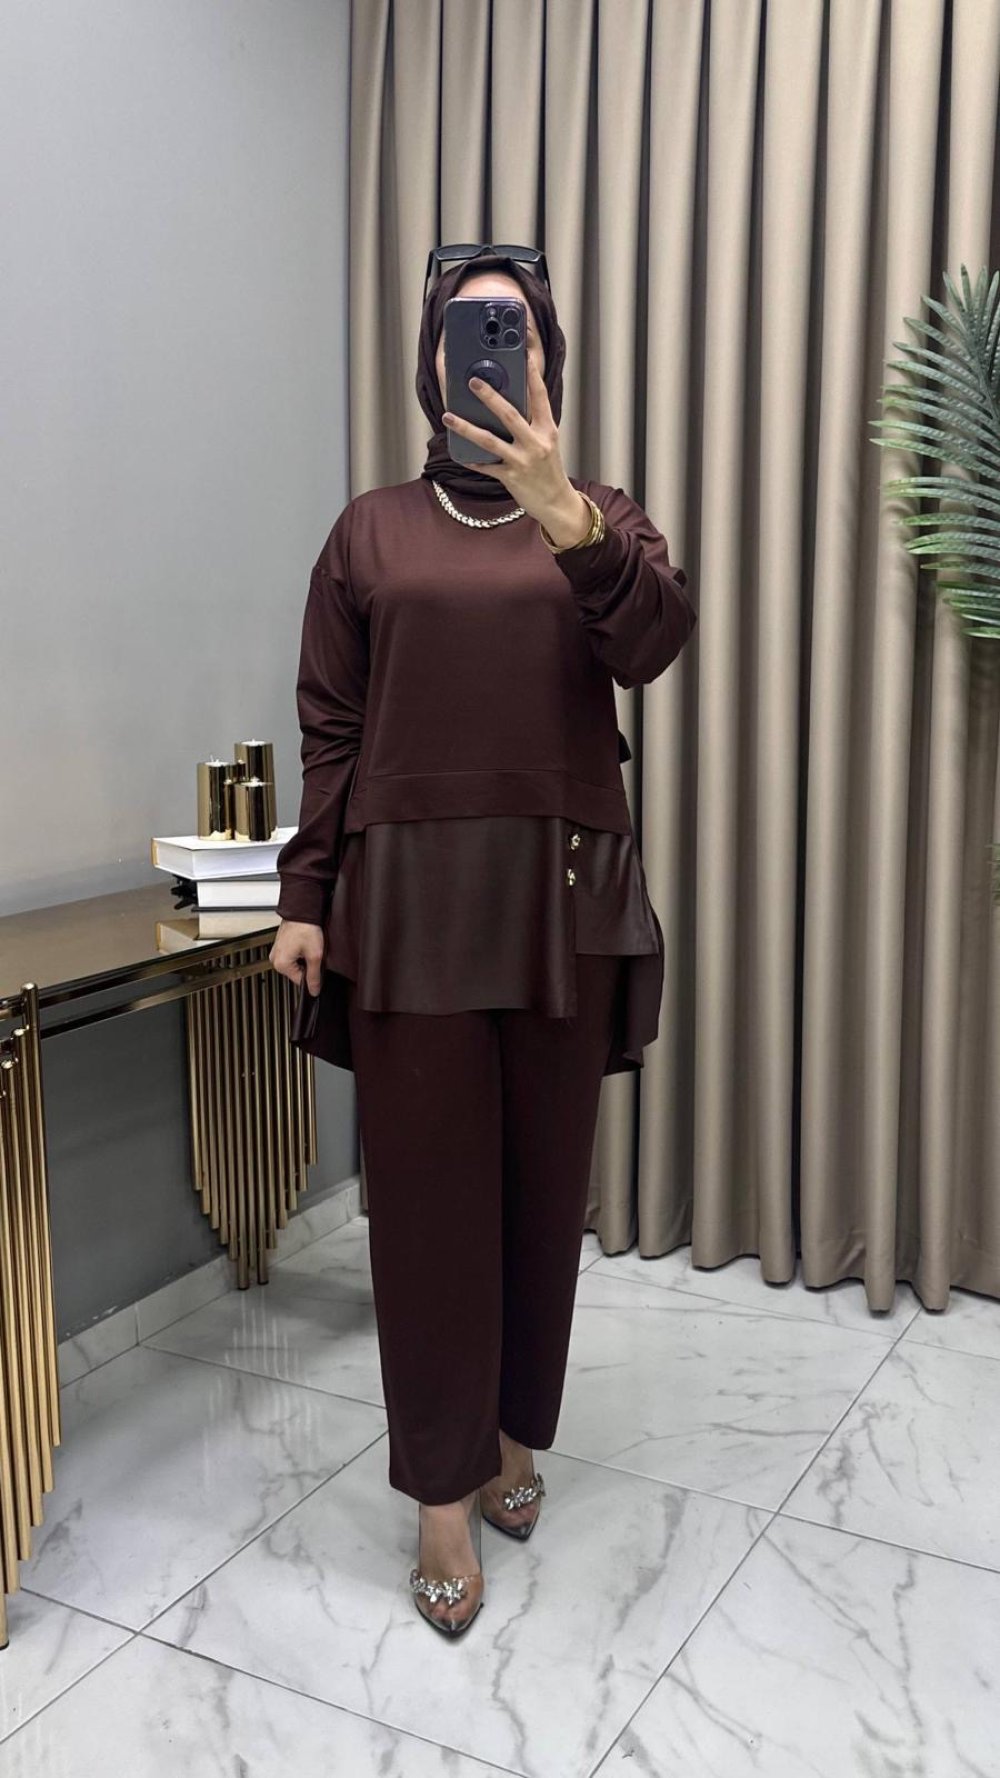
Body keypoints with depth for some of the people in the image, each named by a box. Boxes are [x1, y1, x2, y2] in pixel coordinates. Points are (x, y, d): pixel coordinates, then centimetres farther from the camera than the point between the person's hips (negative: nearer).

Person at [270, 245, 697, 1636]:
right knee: (426, 1190, 2)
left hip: (563, 896, 1)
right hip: (408, 895, 0)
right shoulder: (372, 530, 8)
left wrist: (560, 506, -29)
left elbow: (656, 642, -14)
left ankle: (513, 1432, 30)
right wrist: (303, 898, 0)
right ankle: (446, 1493, 16)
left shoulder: (599, 518, 8)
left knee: (544, 1180, 9)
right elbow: (329, 730, 6)